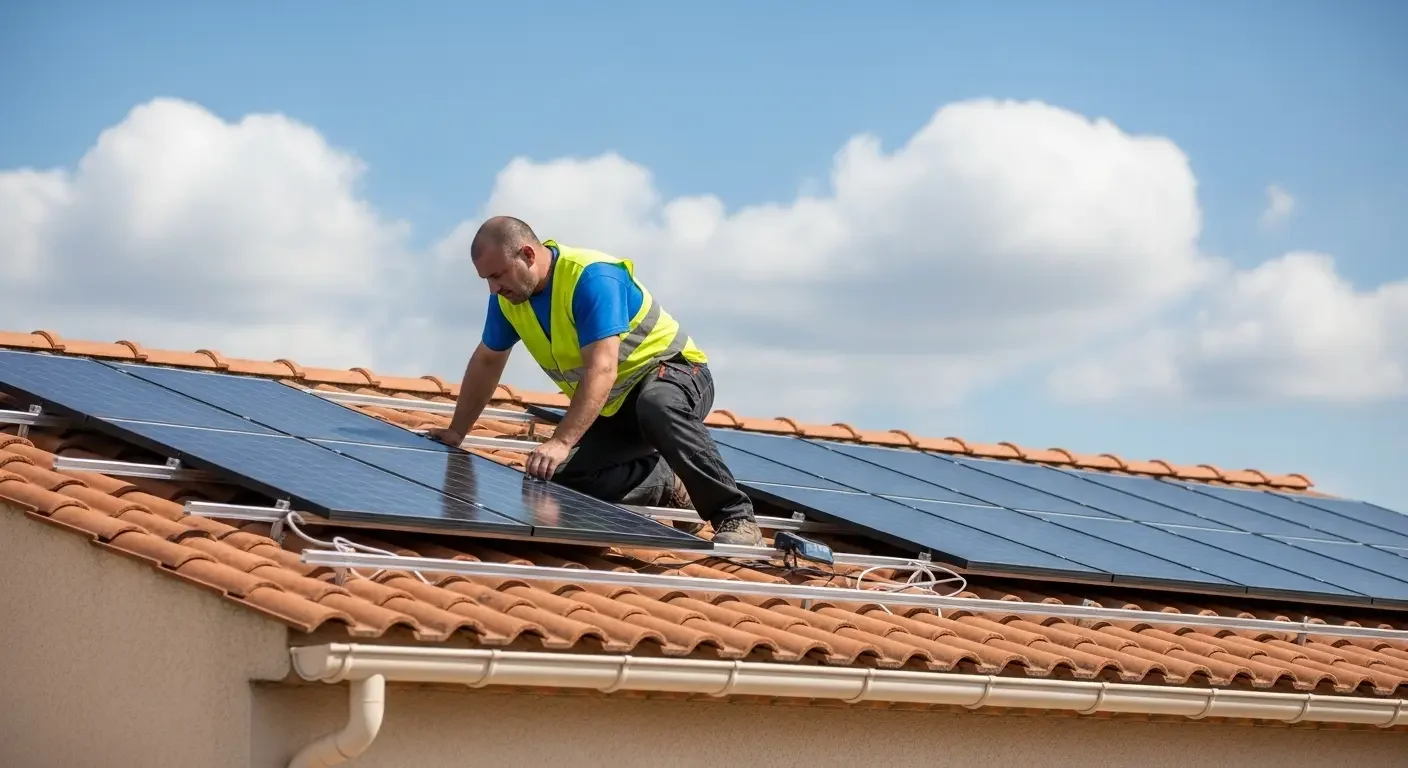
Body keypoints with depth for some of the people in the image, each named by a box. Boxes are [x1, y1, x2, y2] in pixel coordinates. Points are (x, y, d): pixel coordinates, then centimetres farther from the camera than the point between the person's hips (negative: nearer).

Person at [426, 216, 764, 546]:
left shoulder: (591, 278, -29)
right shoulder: (508, 294, -4)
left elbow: (602, 370, -38)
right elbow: (487, 362, 13)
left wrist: (561, 442, -47)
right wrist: (456, 432, 15)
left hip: (674, 372, -8)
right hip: (615, 405, 8)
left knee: (656, 406, -43)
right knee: (564, 479, -14)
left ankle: (735, 516, -32)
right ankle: (670, 486, 7)